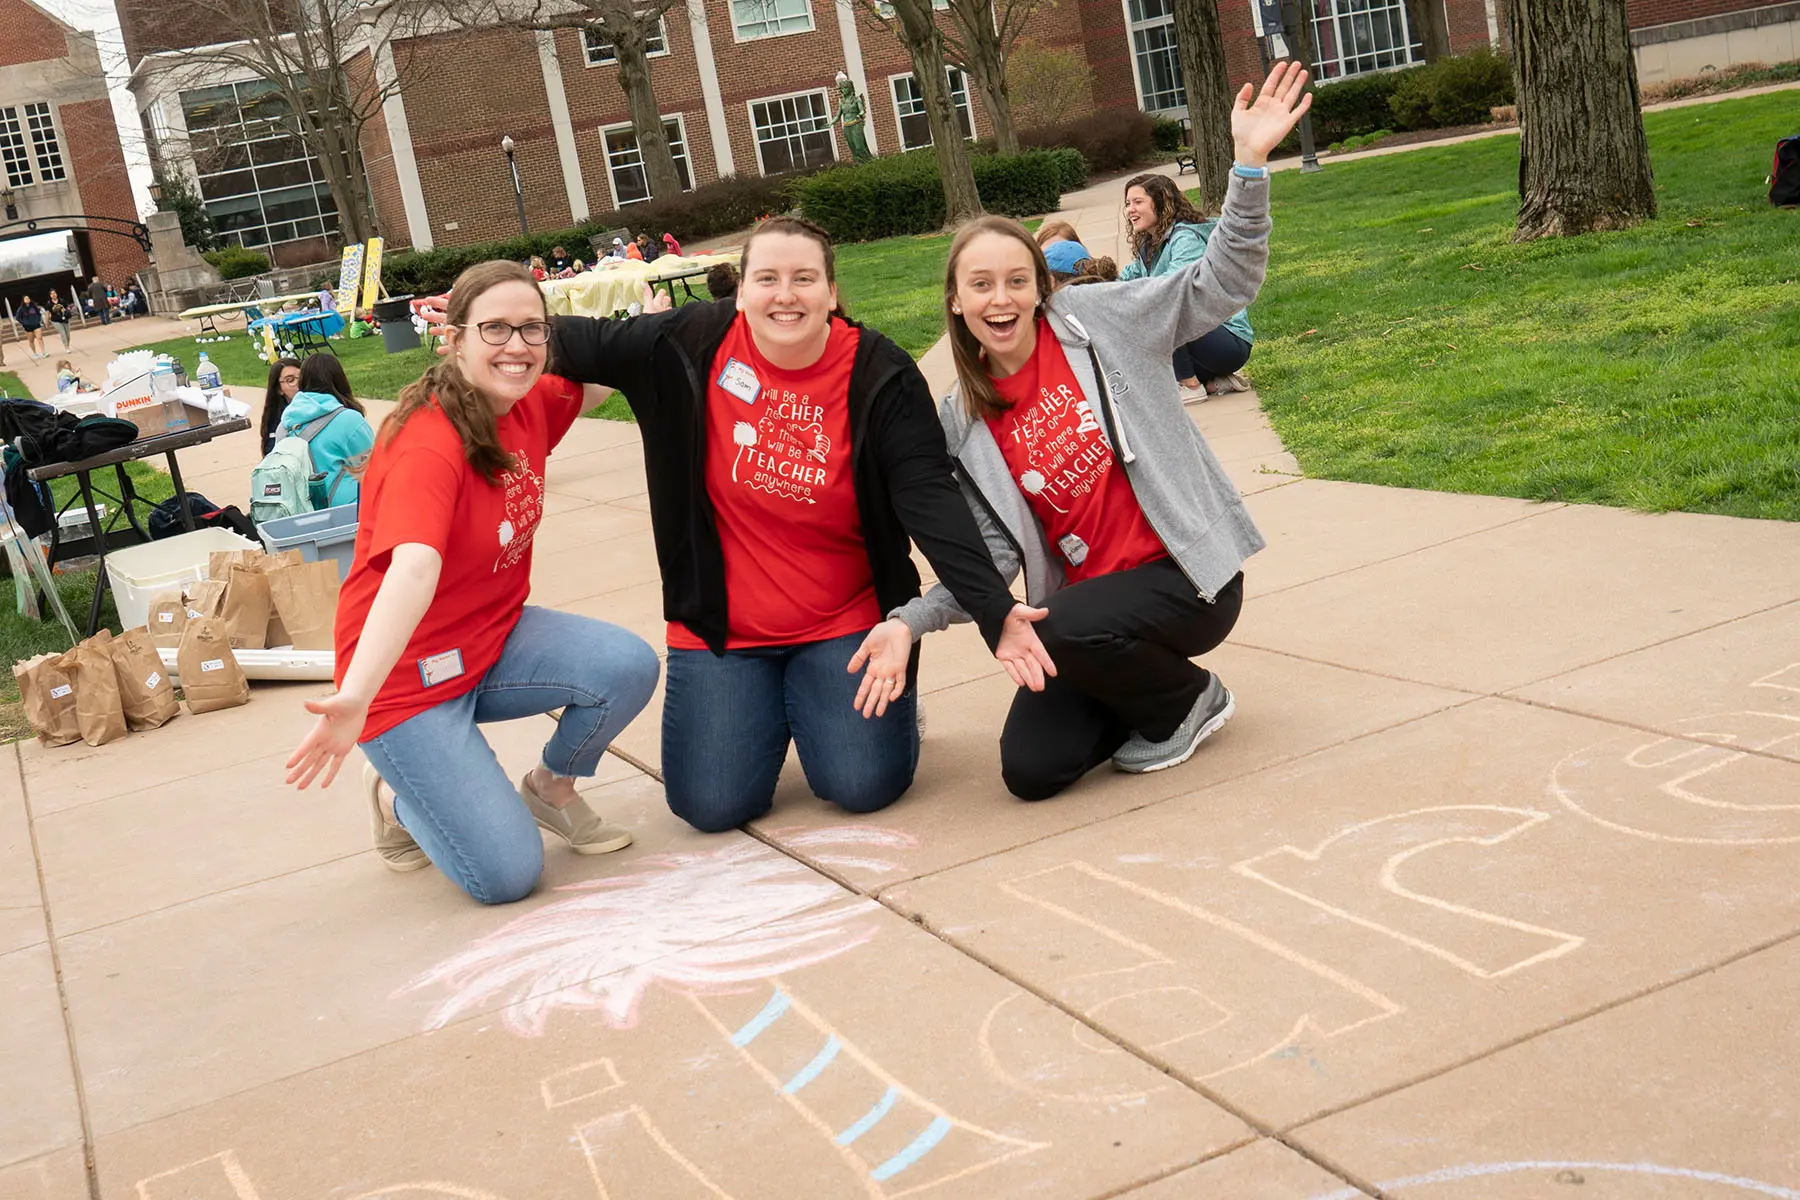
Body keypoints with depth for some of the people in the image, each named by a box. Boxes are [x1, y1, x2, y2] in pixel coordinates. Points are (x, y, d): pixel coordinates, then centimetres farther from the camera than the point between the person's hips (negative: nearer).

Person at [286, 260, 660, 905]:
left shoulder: (529, 406, -4)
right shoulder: (427, 445, -28)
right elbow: (413, 569, -43)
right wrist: (355, 697, -57)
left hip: (495, 639, 7)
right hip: (410, 675, -7)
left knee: (628, 666, -20)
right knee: (507, 875, -12)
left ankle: (551, 787, 9)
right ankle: (400, 793, 18)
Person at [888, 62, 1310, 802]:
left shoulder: (1100, 320, -6)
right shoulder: (963, 424, 2)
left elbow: (1223, 283, -11)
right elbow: (994, 552, -2)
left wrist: (1250, 163, -24)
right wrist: (909, 622, -16)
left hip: (1187, 571, -4)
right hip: (1081, 603, 4)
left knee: (1060, 630, -32)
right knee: (1031, 769, -9)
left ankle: (1186, 701, 1)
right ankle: (1148, 689, 21)